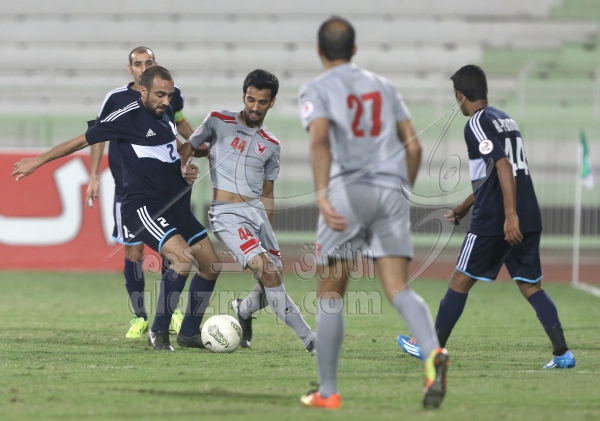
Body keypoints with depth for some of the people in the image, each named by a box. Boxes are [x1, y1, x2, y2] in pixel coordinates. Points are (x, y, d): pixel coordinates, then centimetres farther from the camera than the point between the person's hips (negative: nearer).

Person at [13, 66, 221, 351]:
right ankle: (158, 332, -13)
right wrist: (38, 162, 3)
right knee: (183, 258, -27)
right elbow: (82, 141, -4)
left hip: (175, 205, 9)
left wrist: (187, 169, 6)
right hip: (143, 207, -9)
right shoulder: (127, 117, -12)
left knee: (212, 264, 7)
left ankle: (189, 333, 20)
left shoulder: (164, 115, 12)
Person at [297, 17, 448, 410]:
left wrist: (322, 196, -23)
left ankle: (327, 392, 11)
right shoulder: (383, 86, 21)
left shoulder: (316, 90, 6)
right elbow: (413, 146, 15)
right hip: (391, 191, 3)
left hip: (348, 190, -3)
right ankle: (433, 352, -34)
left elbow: (320, 140, -13)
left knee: (330, 295, 8)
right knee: (399, 289, -6)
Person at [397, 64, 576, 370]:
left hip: (494, 221, -7)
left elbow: (503, 167, -21)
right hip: (528, 221, 7)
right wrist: (465, 207, 39)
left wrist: (510, 215, -27)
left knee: (460, 281, 6)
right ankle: (562, 353, -7)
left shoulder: (477, 124, -8)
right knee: (530, 286, 7)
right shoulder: (505, 119, 19)